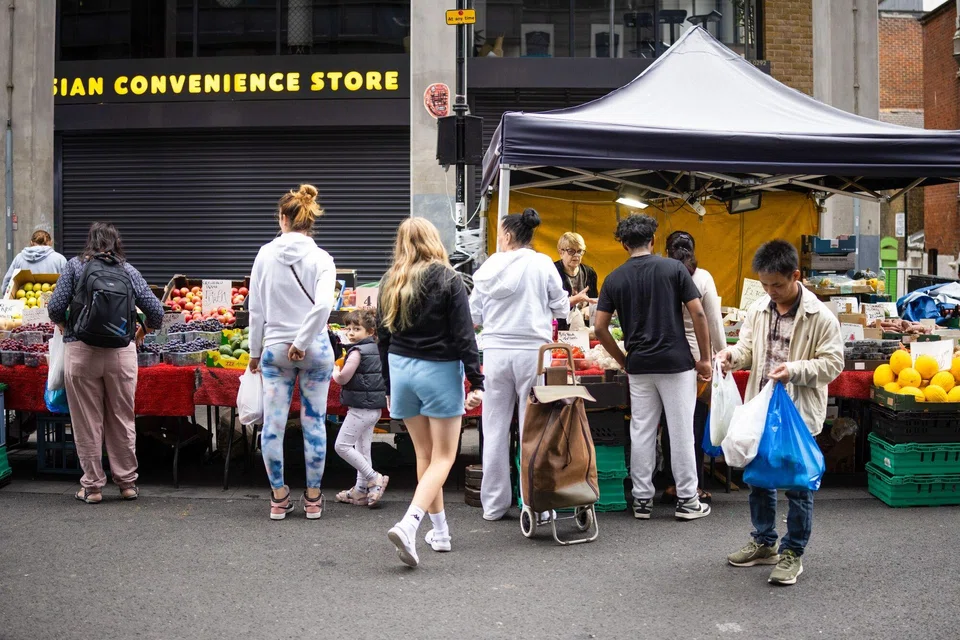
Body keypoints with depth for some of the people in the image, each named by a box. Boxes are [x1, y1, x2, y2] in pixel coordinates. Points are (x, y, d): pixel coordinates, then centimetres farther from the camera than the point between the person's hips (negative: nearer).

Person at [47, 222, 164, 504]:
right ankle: (128, 483, 18)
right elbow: (155, 310, 3)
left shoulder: (75, 266, 4)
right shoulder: (128, 270, 7)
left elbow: (55, 307, -3)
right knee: (123, 420, 11)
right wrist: (143, 332, 21)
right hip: (122, 353, 1)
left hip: (81, 351, -1)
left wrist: (64, 328, 17)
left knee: (87, 422, 7)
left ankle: (92, 486, 14)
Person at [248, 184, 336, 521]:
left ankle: (279, 497, 16)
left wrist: (255, 351, 14)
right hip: (315, 349, -1)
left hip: (274, 349, 1)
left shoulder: (265, 254, 0)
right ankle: (313, 498, 16)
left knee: (273, 425, 8)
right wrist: (302, 342, -11)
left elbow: (256, 310, 4)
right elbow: (323, 305, -20)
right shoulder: (321, 259, -5)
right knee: (314, 423, 8)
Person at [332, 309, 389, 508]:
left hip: (360, 407, -9)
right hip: (375, 407, 9)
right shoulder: (377, 349, 12)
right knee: (362, 448, 13)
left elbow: (343, 378, -19)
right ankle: (362, 490, 17)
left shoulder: (357, 351, -15)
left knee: (342, 446, -3)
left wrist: (334, 372, 0)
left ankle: (374, 478, -4)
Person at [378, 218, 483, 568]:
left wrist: (389, 386, 18)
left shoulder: (390, 282, 6)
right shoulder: (447, 278, -6)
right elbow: (463, 334, -11)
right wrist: (476, 381, -9)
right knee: (443, 457, 1)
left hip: (401, 368, 5)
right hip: (439, 371, -4)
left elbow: (383, 336, 10)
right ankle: (408, 524, -17)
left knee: (425, 454, 15)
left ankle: (440, 531, 22)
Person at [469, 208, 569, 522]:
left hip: (495, 351, 2)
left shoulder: (489, 268, 2)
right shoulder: (542, 264, -4)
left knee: (495, 429, 9)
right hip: (532, 351, -2)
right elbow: (562, 310, 2)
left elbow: (474, 315, 8)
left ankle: (493, 504, 17)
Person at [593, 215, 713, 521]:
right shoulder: (673, 268, -4)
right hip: (676, 363, -2)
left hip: (638, 366, 2)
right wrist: (705, 358, 1)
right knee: (681, 433, 5)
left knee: (641, 433, 9)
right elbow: (698, 314, -7)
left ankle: (641, 499, 14)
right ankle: (687, 500, 12)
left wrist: (622, 360, 11)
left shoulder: (615, 278, 2)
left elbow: (600, 327, 1)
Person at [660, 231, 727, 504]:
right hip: (697, 357, -1)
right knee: (696, 424, 6)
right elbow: (714, 321, -3)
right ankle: (694, 487, 10)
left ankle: (675, 485, 15)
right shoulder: (703, 277, -4)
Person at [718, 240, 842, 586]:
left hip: (799, 413, -6)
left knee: (799, 485, 5)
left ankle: (792, 553, 19)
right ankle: (764, 543, 32)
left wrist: (795, 370, -25)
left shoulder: (820, 316, -13)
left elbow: (832, 363, -11)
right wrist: (732, 354, -12)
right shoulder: (759, 309, 3)